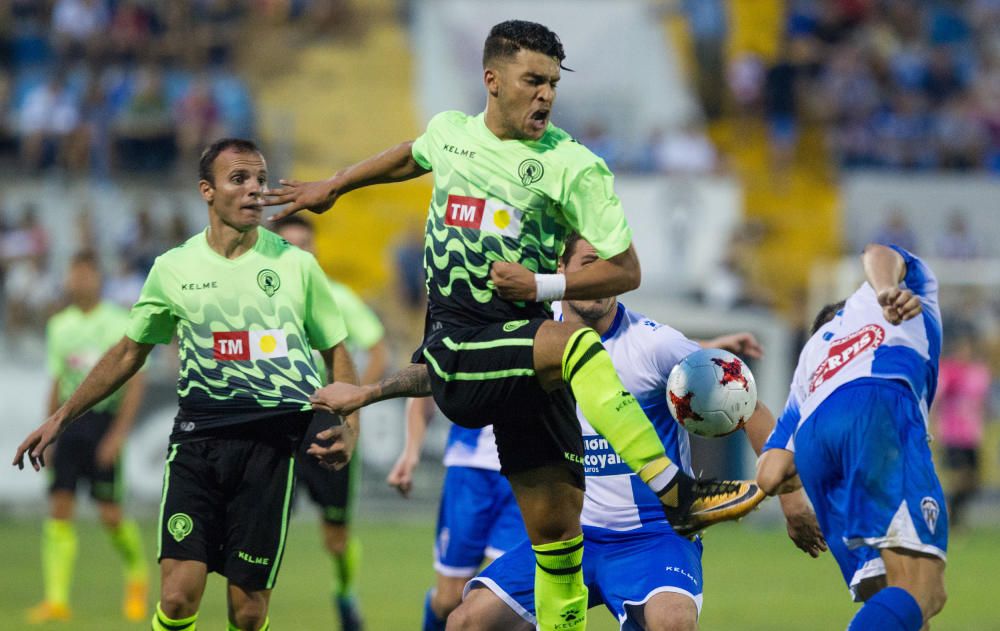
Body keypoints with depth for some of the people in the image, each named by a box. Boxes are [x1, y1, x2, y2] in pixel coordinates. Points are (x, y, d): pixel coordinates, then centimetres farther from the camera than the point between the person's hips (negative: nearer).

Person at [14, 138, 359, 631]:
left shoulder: (295, 265, 5)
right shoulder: (173, 268, 7)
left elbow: (336, 350, 15)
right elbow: (129, 353, 19)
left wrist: (349, 423, -1)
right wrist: (61, 418, 20)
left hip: (270, 441, -1)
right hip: (197, 437, 1)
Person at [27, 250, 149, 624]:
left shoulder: (119, 324, -4)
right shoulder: (59, 326, 11)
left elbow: (135, 382, -6)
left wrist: (119, 432, -15)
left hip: (104, 421, -4)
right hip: (69, 421, 4)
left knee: (110, 515, -4)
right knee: (59, 508, -7)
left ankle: (136, 572, 25)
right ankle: (57, 599, -8)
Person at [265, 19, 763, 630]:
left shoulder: (573, 167, -1)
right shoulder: (449, 132, 7)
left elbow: (626, 271, -1)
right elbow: (412, 156, 33)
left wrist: (542, 286, -13)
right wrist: (333, 187, 41)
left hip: (523, 343, 1)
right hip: (453, 346, -1)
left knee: (556, 526, -2)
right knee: (575, 345, -33)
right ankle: (678, 492, -34)